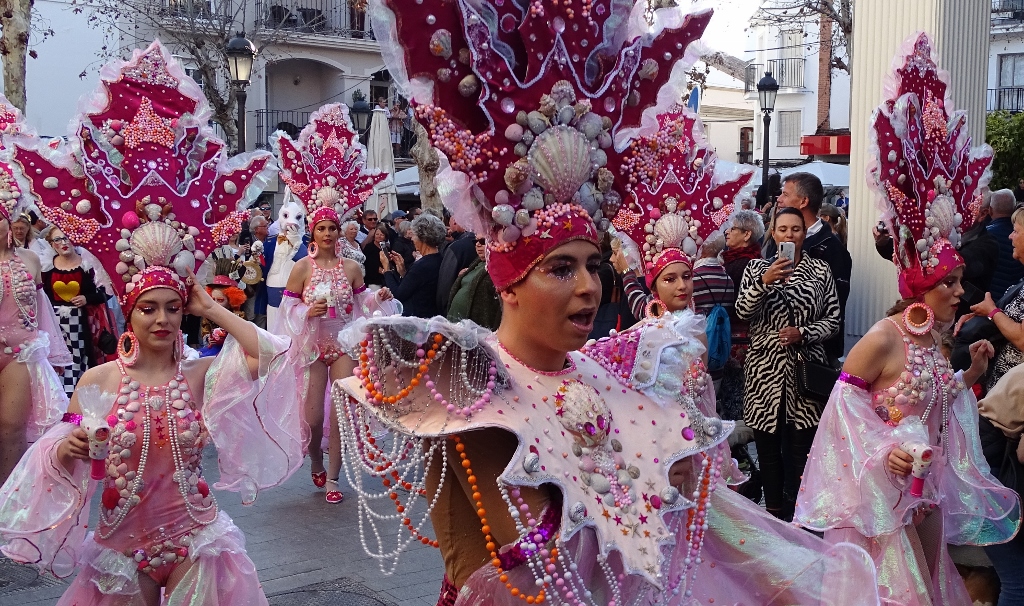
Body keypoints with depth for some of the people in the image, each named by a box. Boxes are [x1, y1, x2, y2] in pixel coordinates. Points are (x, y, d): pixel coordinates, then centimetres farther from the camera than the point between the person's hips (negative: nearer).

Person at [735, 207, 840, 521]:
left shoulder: (820, 270, 4)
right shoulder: (757, 267, 7)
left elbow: (833, 320, 3)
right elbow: (743, 312, -6)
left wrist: (802, 333, -14)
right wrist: (765, 281, -20)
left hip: (805, 368, -1)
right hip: (766, 368, 1)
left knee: (800, 447, 1)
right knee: (768, 446, 7)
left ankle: (795, 516, 13)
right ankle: (774, 511, 21)